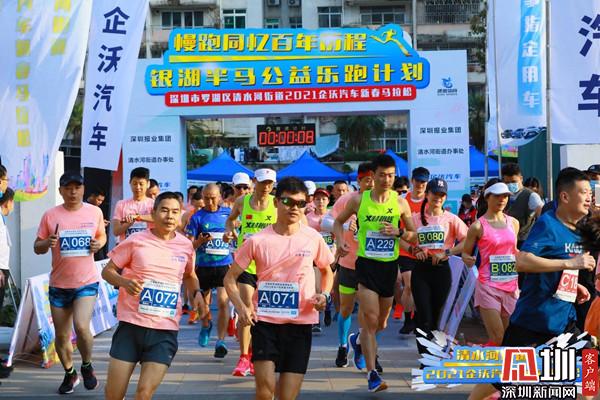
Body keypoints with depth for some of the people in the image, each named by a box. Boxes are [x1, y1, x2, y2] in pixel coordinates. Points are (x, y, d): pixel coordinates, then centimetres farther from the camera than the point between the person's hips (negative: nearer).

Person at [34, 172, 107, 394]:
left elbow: (102, 236, 17)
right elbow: (37, 248, 2)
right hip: (59, 284, 2)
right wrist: (47, 243, -21)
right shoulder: (50, 216, -4)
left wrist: (99, 244, -6)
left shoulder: (95, 212, 0)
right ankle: (69, 374, 34)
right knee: (61, 335, 10)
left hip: (87, 282, -1)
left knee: (81, 327, -20)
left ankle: (87, 366, 8)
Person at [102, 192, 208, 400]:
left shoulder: (185, 246, 5)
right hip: (131, 325, -1)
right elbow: (107, 271, 2)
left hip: (166, 331, 1)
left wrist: (197, 294, 3)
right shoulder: (136, 241, -4)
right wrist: (124, 282, -19)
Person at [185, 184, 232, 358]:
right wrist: (200, 241, -24)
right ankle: (206, 326, 46)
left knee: (223, 302, -14)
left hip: (225, 265, 0)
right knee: (204, 302, 14)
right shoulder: (197, 217, -2)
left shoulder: (228, 213, 4)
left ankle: (220, 341, -10)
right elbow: (189, 244, -5)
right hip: (203, 266, 0)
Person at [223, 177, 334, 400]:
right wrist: (241, 307, -13)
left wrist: (324, 295, -2)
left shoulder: (313, 238, 0)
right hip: (265, 322, -1)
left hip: (300, 323, 1)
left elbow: (326, 271, 18)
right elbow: (230, 278, 3)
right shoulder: (257, 241, -4)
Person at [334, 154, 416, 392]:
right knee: (371, 320, -13)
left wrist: (398, 232, -13)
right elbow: (338, 222, 12)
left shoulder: (400, 202, 1)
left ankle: (357, 340, 49)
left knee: (381, 323, 16)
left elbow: (413, 234, 8)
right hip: (366, 264, -3)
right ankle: (372, 374, -7)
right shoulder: (359, 200, -3)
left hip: (390, 265, 3)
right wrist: (340, 241, -7)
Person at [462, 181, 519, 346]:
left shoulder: (513, 223, 10)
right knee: (497, 340, -12)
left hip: (511, 286, 6)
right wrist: (468, 259, -20)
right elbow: (465, 253, 1)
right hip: (489, 286, -5)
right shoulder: (478, 226, -5)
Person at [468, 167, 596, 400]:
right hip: (533, 318, -7)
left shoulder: (578, 230, 8)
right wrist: (569, 263, -30)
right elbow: (522, 261, -30)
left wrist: (574, 286, 5)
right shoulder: (547, 224, -16)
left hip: (564, 318, 7)